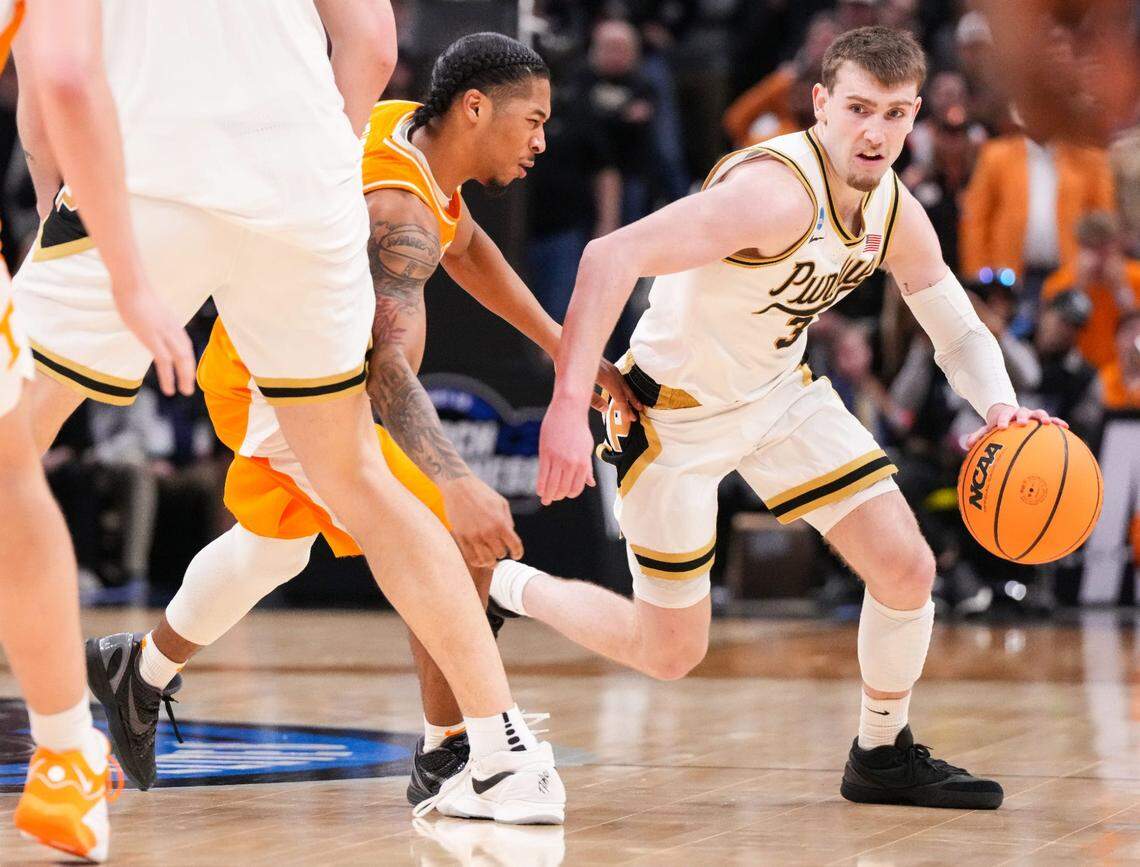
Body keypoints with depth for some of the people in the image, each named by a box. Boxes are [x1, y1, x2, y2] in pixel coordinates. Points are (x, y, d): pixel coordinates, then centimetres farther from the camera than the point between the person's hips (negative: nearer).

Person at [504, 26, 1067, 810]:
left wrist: (998, 405, -18)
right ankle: (499, 586, 25)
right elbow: (611, 257, -41)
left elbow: (961, 333, 5)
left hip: (782, 392, 7)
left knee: (907, 568, -3)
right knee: (671, 654, 2)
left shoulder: (898, 214, -7)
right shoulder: (777, 191, -33)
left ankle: (884, 756, 18)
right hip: (677, 413, -7)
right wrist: (568, 408, -47)